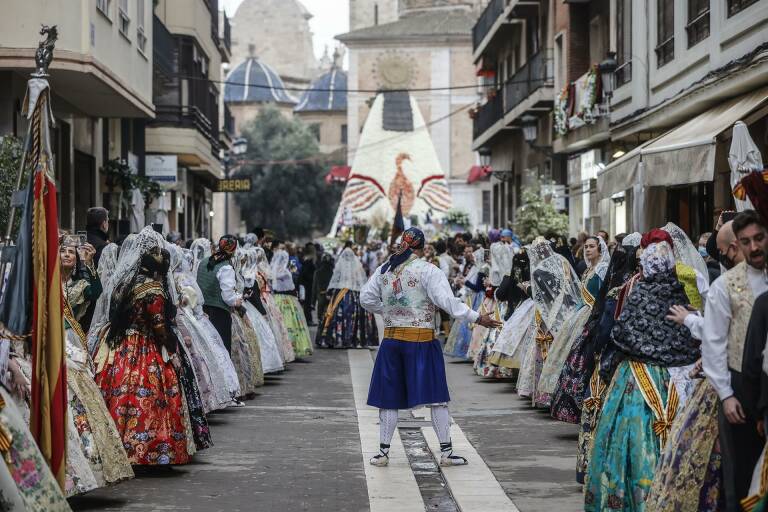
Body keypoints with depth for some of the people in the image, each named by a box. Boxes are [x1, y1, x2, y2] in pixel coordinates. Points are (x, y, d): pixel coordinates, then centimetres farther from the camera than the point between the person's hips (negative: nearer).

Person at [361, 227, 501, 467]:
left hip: (391, 339, 4)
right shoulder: (427, 270, -9)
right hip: (421, 340, -4)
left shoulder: (384, 270, 5)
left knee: (389, 397, 10)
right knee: (436, 398, 2)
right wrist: (477, 318, -15)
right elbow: (447, 300, -17)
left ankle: (383, 451, 11)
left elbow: (366, 298, 10)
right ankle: (446, 452, 3)